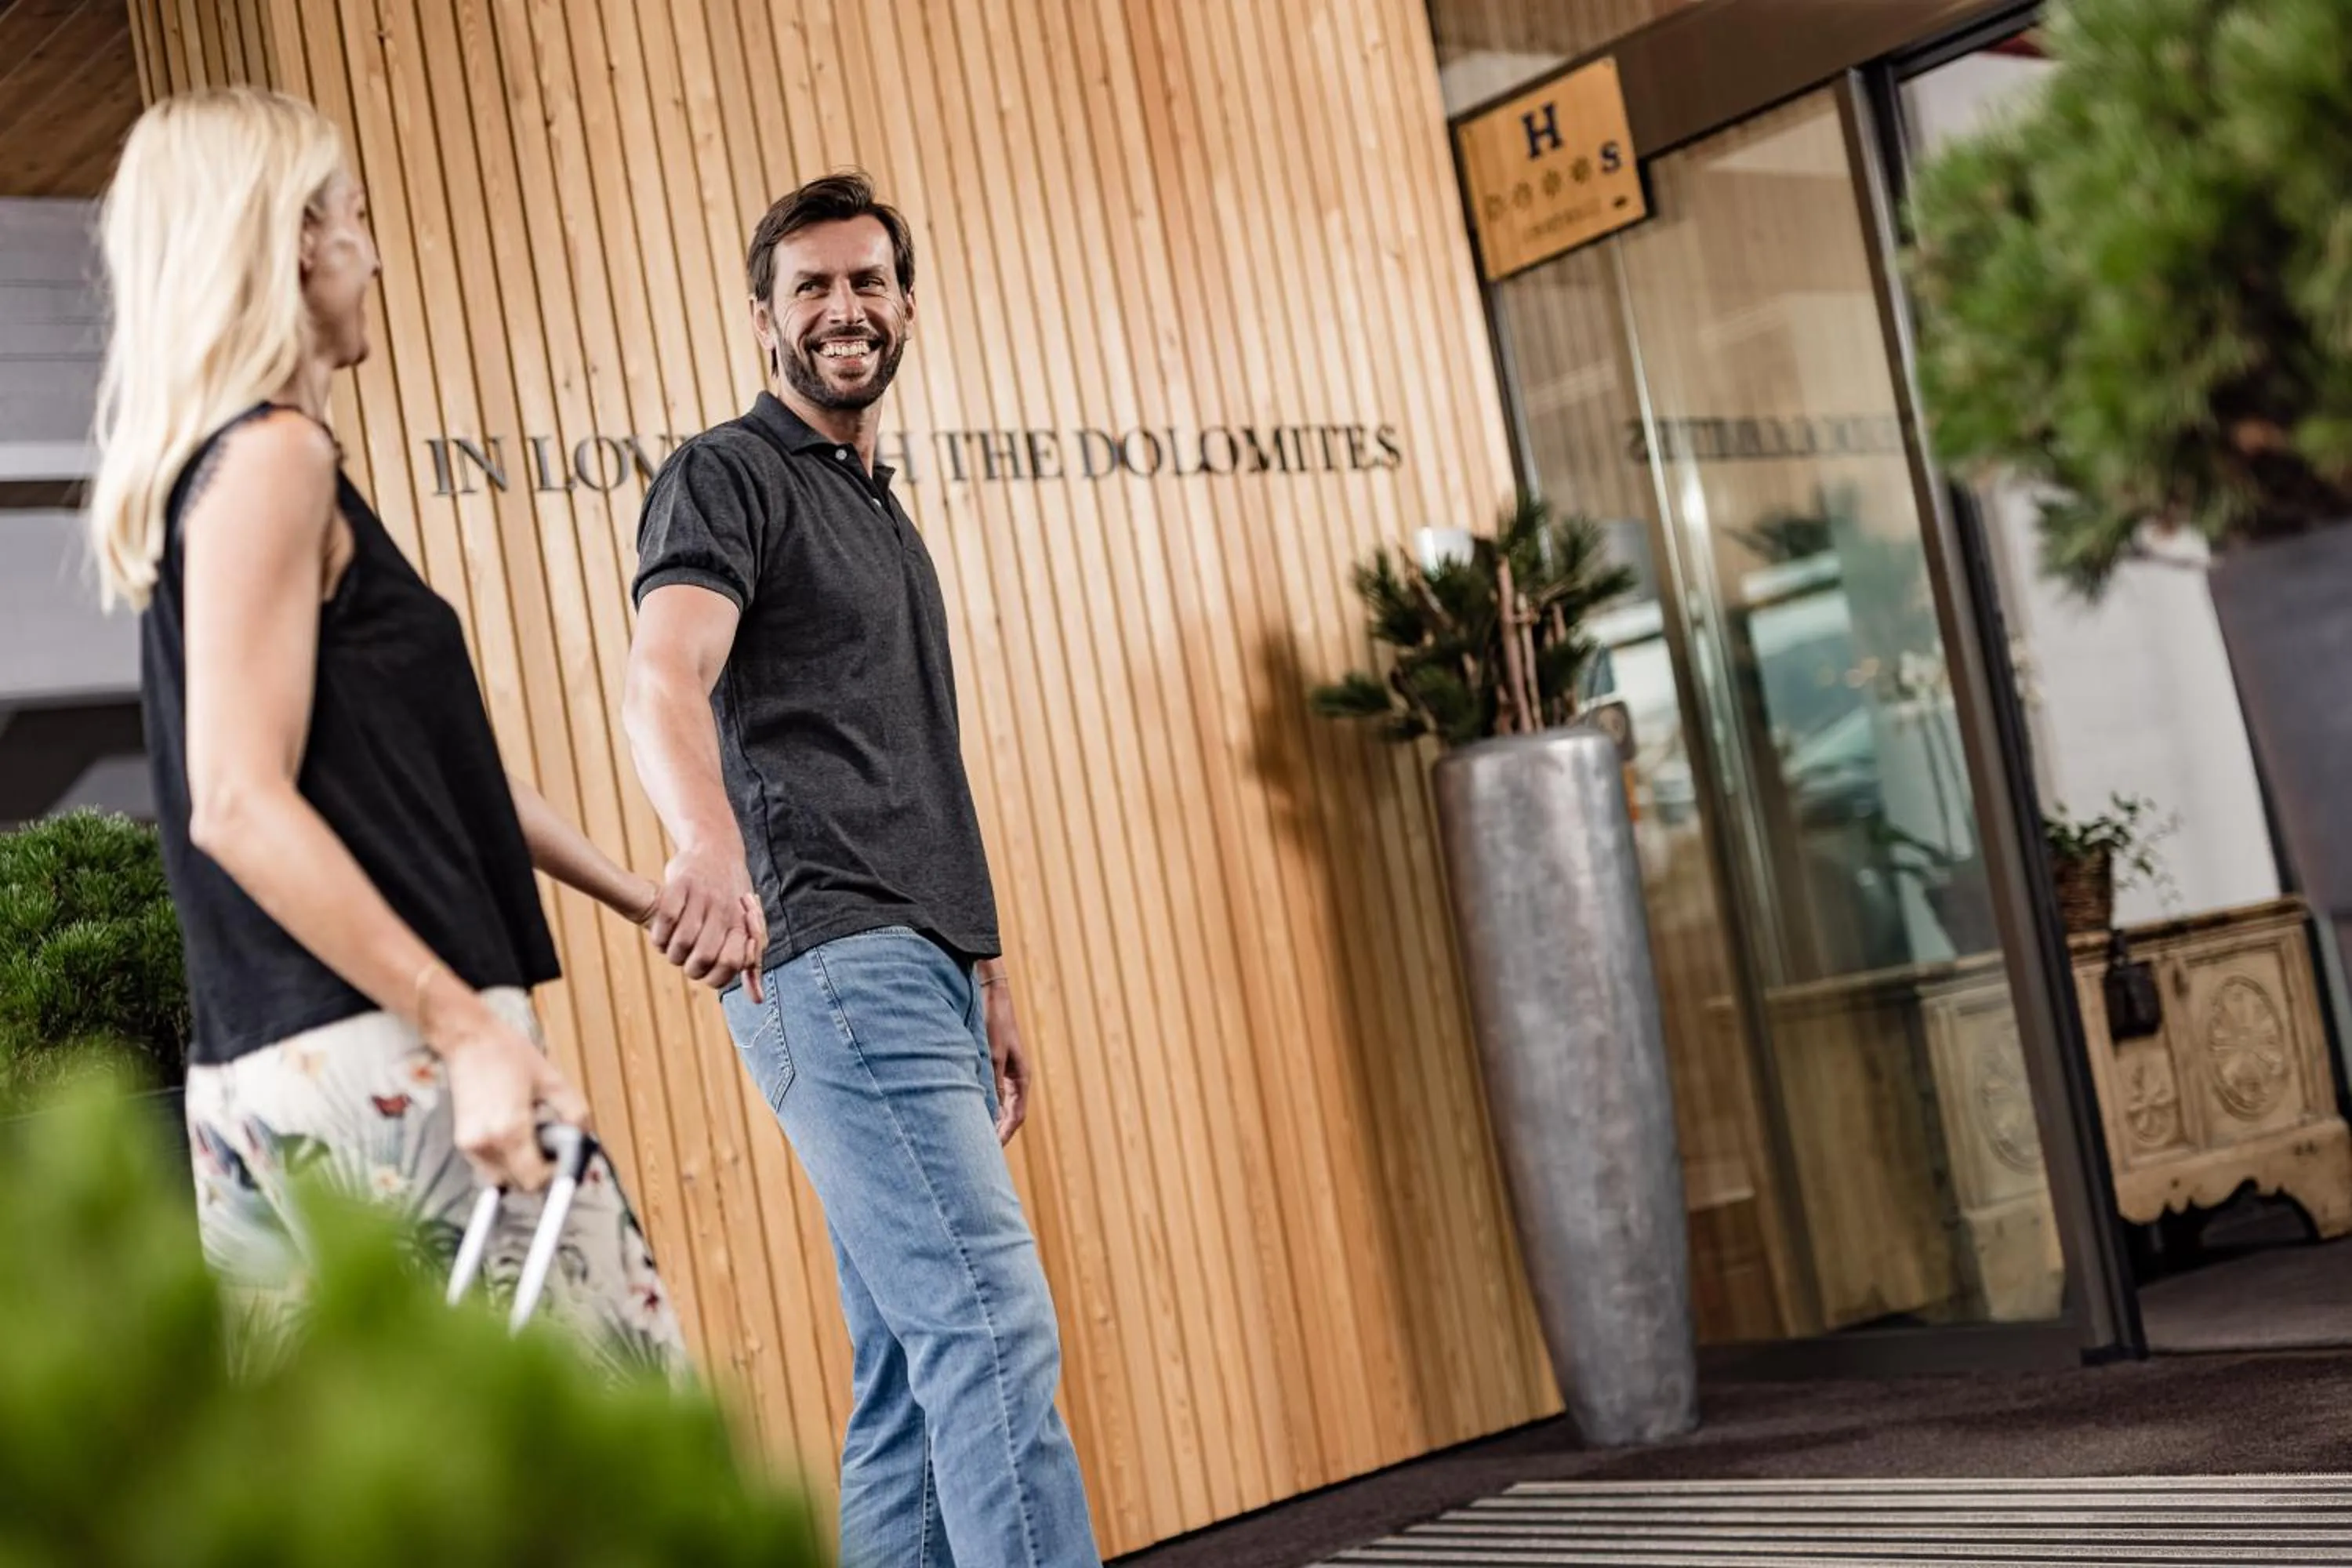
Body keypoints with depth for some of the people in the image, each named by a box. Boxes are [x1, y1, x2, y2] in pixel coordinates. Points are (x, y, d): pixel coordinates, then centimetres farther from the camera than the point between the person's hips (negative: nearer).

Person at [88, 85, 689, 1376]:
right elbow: (238, 803, -18)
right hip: (378, 1060, -10)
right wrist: (468, 1028, -24)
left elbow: (419, 751, 23)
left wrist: (638, 895, 27)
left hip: (253, 1084, 10)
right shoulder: (271, 458, -9)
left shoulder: (194, 468, 19)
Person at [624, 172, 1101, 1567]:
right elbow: (664, 682, -21)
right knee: (995, 1325, -18)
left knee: (912, 1372, 8)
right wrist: (711, 846, -42)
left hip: (924, 971, 9)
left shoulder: (886, 514, 25)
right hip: (830, 963, -9)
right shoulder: (728, 479, -2)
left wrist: (989, 978, 23)